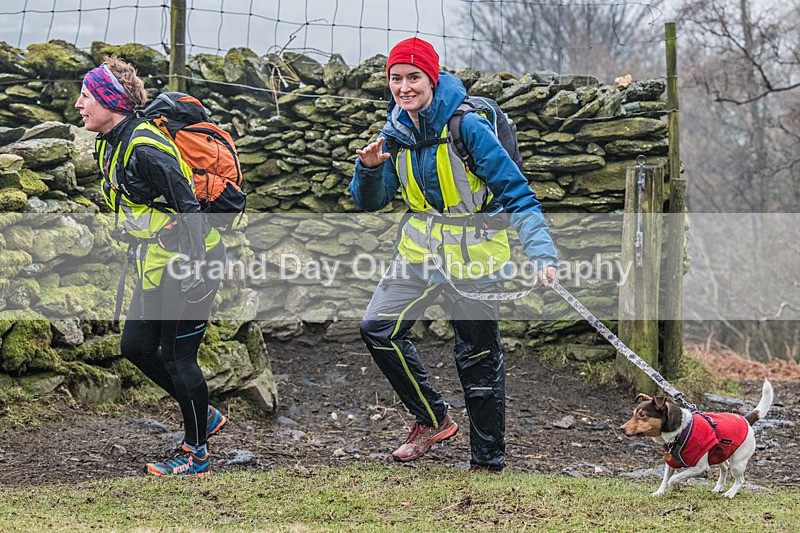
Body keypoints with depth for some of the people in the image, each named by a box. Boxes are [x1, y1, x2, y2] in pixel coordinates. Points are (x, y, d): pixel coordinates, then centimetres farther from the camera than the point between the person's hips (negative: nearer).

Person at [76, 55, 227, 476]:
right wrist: (139, 255, 23)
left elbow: (187, 209, -23)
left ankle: (195, 453, 12)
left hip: (189, 262, -10)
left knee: (177, 355, -2)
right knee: (136, 346, 11)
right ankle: (204, 416, 27)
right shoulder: (110, 144, 8)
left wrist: (194, 269, -24)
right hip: (156, 267, 10)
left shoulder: (145, 148, -22)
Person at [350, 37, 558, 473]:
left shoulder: (467, 126, -19)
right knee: (378, 327, 0)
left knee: (478, 359, 1)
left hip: (473, 253, -6)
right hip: (421, 249, 6)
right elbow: (370, 202, 7)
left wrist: (541, 253, -31)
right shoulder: (396, 132, 1)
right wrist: (370, 167, -15)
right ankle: (434, 420, 17)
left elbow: (516, 193, -19)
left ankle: (488, 461, 15)